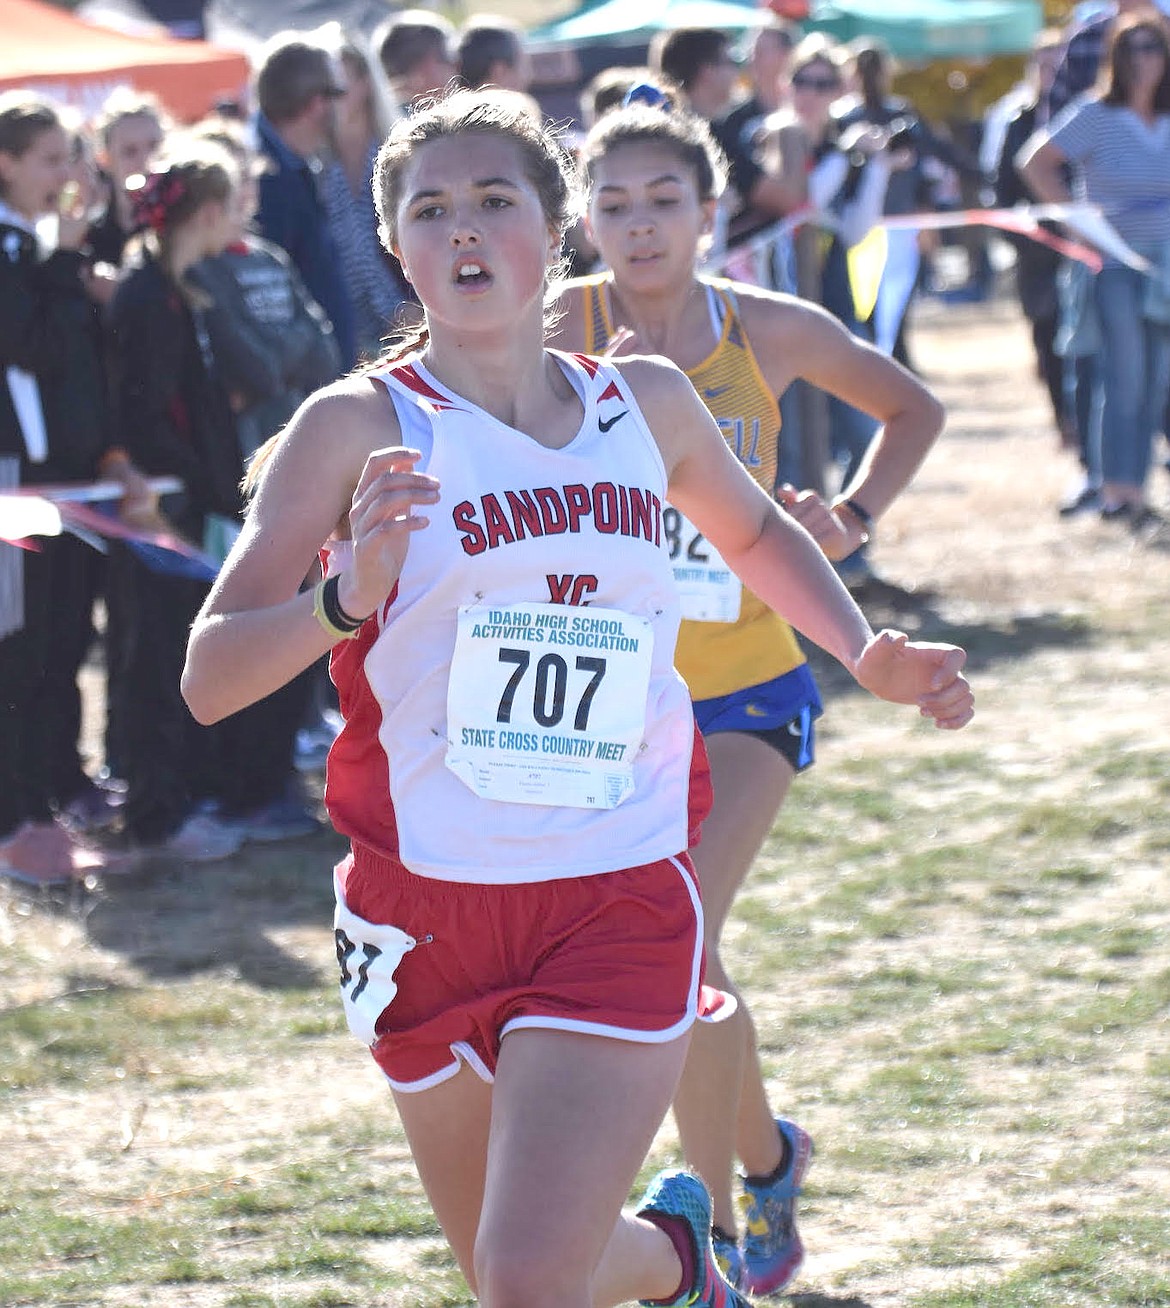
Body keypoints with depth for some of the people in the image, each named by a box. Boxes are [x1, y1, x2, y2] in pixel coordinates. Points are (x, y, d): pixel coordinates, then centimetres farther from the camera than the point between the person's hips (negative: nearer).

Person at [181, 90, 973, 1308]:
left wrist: (863, 652, 15)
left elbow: (753, 533, 29)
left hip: (621, 904, 0)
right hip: (429, 911, 0)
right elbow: (208, 679, -13)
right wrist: (345, 599, -30)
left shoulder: (647, 404, 6)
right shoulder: (361, 429, -6)